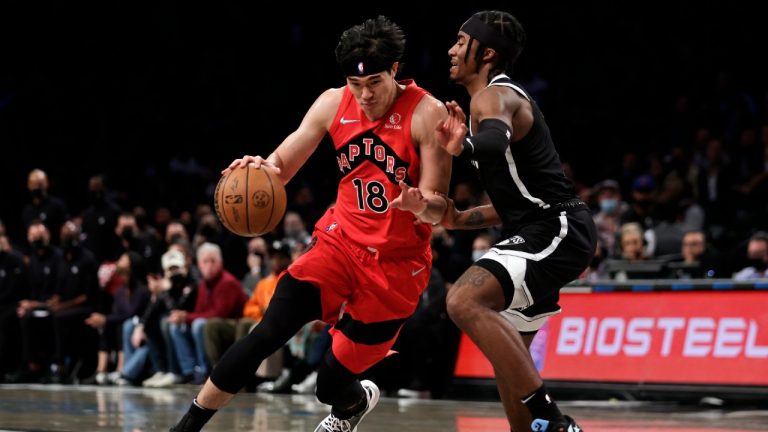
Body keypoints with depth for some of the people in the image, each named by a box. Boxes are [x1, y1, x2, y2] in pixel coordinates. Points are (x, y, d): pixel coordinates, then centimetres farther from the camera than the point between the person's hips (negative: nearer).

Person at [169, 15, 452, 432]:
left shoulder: (427, 114, -15)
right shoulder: (333, 104, -4)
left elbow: (438, 209, -14)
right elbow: (282, 165, 3)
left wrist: (421, 205, -38)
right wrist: (263, 167, -21)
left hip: (397, 262, -3)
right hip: (341, 240, 3)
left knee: (332, 381, 1)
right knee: (265, 334, -16)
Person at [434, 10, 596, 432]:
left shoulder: (493, 97, -10)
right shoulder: (501, 98, 22)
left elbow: (496, 141, -37)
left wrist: (461, 147, -54)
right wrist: (459, 220, 18)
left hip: (556, 231, -11)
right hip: (541, 230, 11)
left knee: (465, 301, -28)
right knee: (508, 354, 19)